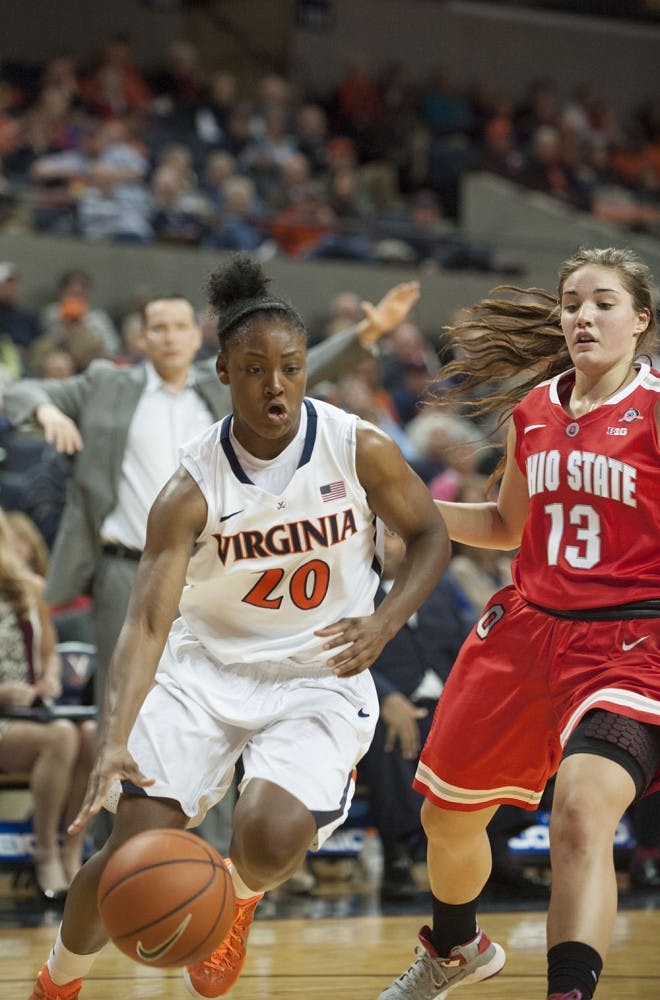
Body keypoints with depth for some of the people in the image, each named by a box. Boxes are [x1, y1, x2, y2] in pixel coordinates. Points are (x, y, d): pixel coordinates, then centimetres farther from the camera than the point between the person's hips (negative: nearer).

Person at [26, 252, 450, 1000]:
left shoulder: (359, 451, -13)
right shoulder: (193, 487, -16)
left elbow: (428, 535, 3)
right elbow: (148, 620, -22)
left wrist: (384, 623, -16)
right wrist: (115, 741, -37)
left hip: (319, 678, 0)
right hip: (206, 667, 0)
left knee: (271, 834, -26)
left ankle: (237, 897, 13)